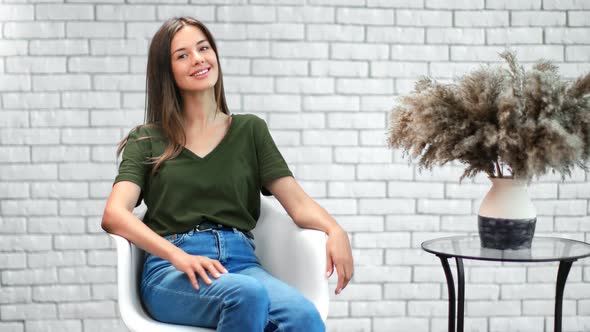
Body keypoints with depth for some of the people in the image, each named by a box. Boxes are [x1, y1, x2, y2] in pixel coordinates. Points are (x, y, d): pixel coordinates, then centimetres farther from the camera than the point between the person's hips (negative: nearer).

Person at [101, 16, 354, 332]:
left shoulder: (250, 130, 19)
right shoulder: (147, 140, 14)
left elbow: (298, 204, 9)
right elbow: (114, 214, -2)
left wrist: (335, 230, -15)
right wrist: (178, 255, -20)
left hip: (240, 262, 1)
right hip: (170, 270, -1)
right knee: (247, 295, -36)